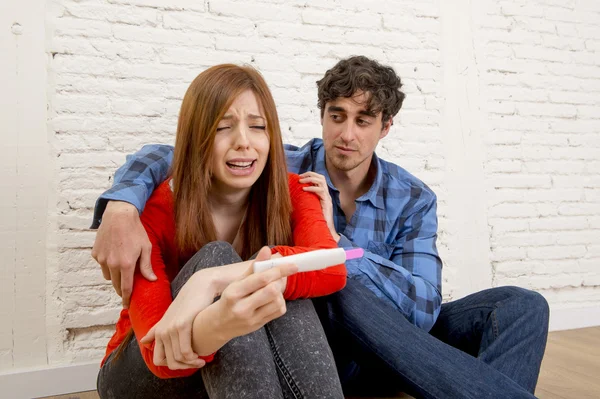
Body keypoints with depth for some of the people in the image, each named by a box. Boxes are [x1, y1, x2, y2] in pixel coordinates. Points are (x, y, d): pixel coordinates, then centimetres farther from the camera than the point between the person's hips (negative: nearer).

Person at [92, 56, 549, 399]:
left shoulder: (414, 200, -6)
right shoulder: (283, 169, -9)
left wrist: (335, 239, -27)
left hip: (397, 341, 2)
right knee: (348, 295, -36)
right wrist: (121, 205, -34)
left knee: (520, 305, -15)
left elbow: (423, 308, -17)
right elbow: (164, 156, -12)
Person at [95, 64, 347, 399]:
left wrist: (214, 280, -45)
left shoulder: (292, 194, -12)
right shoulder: (154, 211, -20)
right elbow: (161, 353, -30)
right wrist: (214, 327, -54)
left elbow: (334, 269, -33)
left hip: (250, 365, 2)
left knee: (279, 278, -30)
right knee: (215, 255, -31)